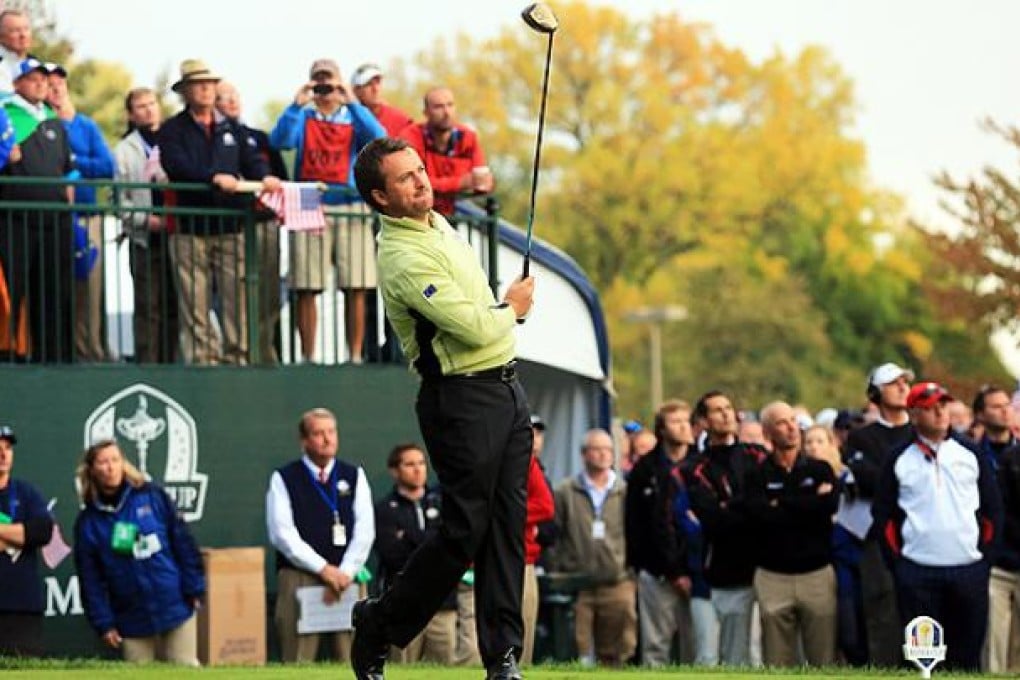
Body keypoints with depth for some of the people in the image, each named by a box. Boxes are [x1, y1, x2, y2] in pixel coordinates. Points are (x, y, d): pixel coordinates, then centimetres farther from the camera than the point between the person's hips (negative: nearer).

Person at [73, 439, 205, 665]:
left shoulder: (153, 498, -1)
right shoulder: (88, 523, 2)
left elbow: (183, 543, 1)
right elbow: (90, 579, 2)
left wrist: (195, 591, -2)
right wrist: (104, 623, -2)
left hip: (176, 609, -1)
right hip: (132, 621, 1)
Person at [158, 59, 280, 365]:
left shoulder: (232, 129, 19)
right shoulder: (173, 131, 6)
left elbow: (251, 160, 8)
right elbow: (177, 165, -12)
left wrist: (265, 177, -15)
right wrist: (215, 177, -26)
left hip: (231, 226, 3)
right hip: (190, 228, -3)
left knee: (237, 295, -2)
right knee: (195, 302, -4)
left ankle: (237, 357, 2)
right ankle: (200, 360, -2)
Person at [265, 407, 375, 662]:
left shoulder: (354, 476, 13)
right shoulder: (284, 479, 5)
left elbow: (365, 530, 5)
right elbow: (282, 534, -4)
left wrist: (344, 574, -7)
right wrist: (323, 569, -11)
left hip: (346, 577, 2)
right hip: (298, 580, -2)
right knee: (298, 665, -7)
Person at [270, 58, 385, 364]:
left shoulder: (354, 119, 13)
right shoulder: (302, 119, 13)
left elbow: (378, 139, -8)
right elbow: (278, 140, -6)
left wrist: (352, 103, -14)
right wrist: (297, 105, -15)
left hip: (350, 208, 0)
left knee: (355, 289, -4)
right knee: (306, 289, -3)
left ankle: (356, 356, 1)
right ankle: (307, 358, 2)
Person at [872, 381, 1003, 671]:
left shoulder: (971, 456, 8)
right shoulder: (899, 461, 4)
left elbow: (993, 509, 11)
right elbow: (882, 513, 6)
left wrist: (985, 552, 4)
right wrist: (895, 559, 0)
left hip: (969, 571, 1)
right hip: (917, 572, -1)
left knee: (967, 655, 4)